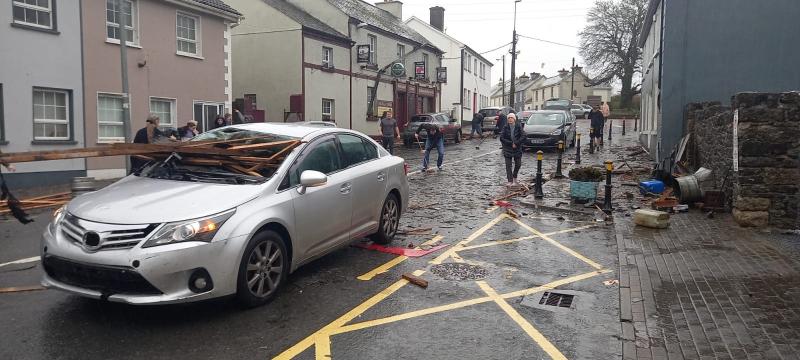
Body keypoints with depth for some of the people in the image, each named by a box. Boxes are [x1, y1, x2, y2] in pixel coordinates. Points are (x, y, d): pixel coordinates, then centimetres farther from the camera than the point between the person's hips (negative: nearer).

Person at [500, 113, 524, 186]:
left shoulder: (518, 127, -5)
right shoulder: (505, 127, -5)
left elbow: (523, 136, -10)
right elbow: (501, 138, -10)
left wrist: (516, 143, -19)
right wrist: (511, 143, -15)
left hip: (517, 148, 1)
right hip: (507, 149, -1)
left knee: (518, 164, 6)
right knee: (508, 165, -3)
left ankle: (514, 177, 32)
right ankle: (510, 181, 1)